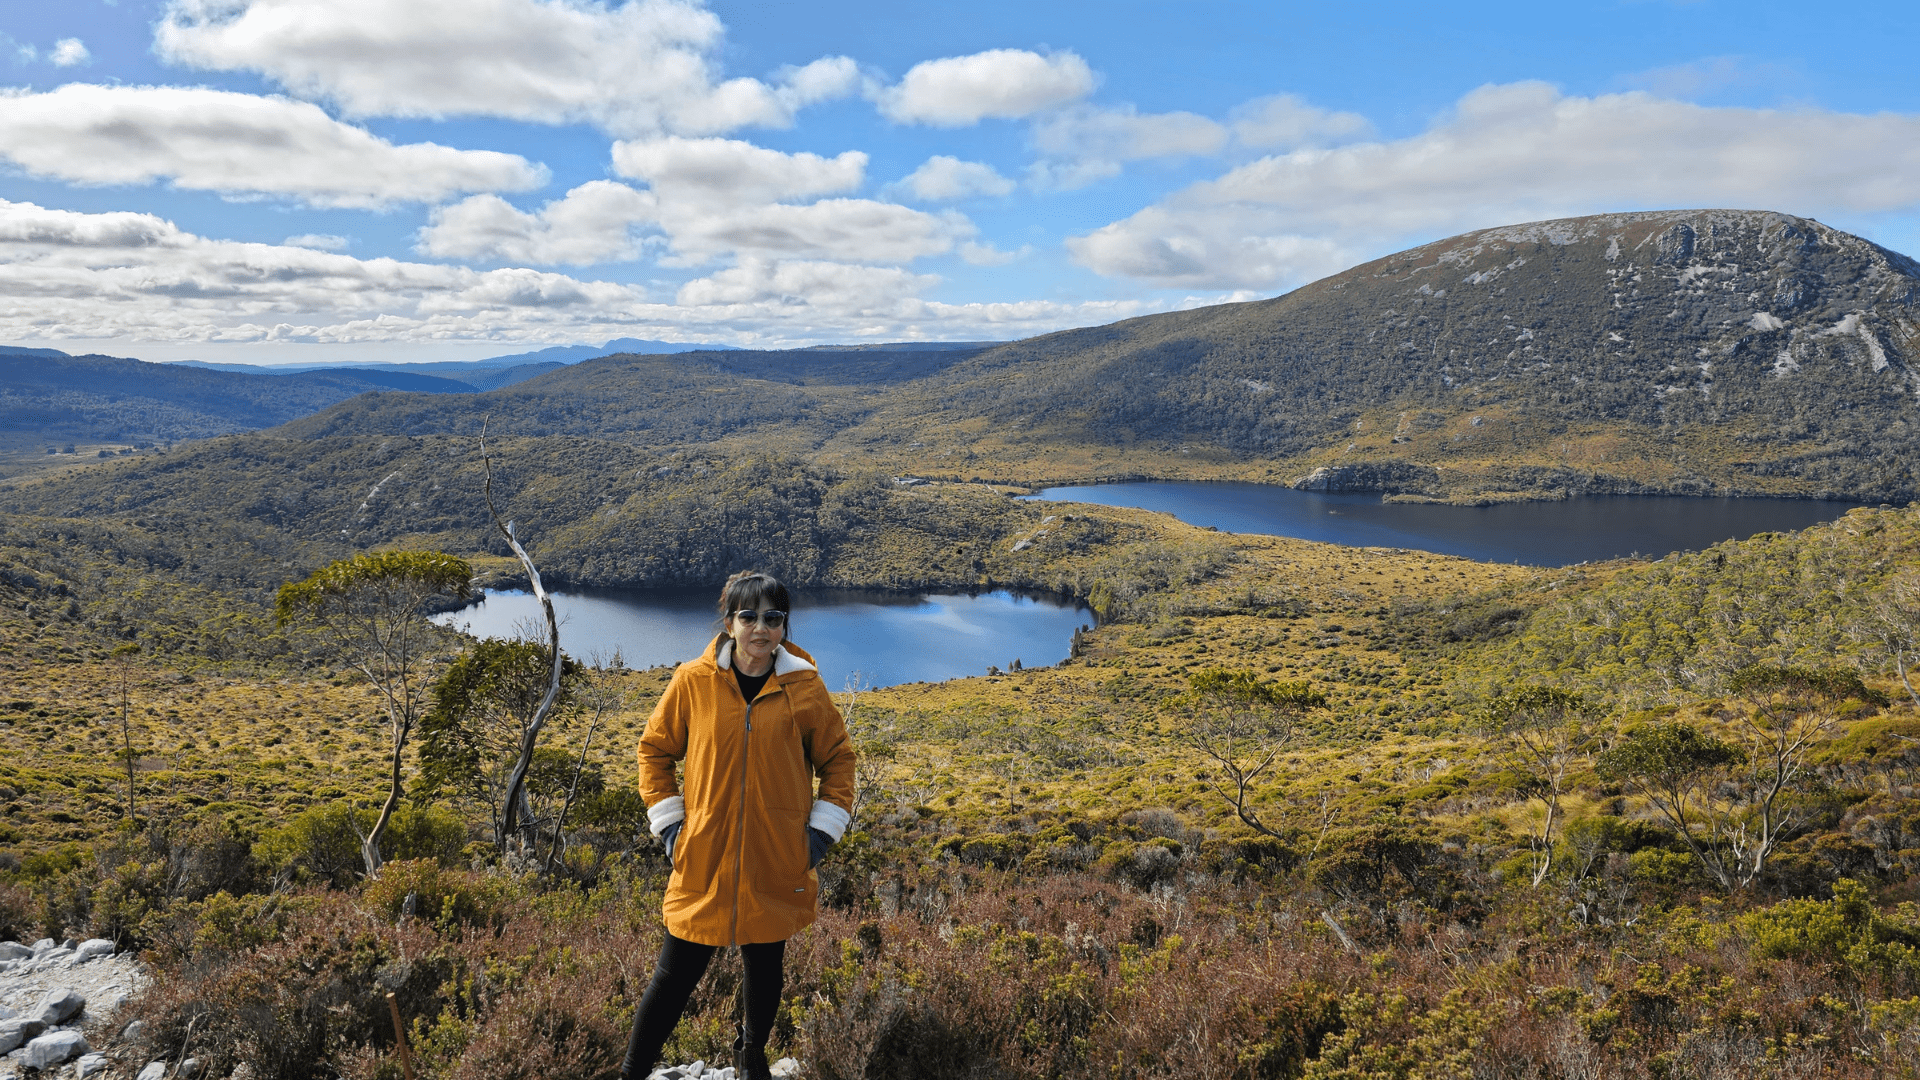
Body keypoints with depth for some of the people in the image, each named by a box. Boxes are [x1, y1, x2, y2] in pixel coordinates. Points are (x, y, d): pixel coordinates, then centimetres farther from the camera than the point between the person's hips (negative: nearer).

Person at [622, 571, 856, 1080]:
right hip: (704, 860, -1)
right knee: (676, 975, 3)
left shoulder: (805, 688, -4)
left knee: (765, 965, 17)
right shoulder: (693, 681, -5)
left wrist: (821, 830, 1)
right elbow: (655, 748, 8)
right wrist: (668, 822, 0)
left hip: (777, 862, 1)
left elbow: (838, 758, 8)